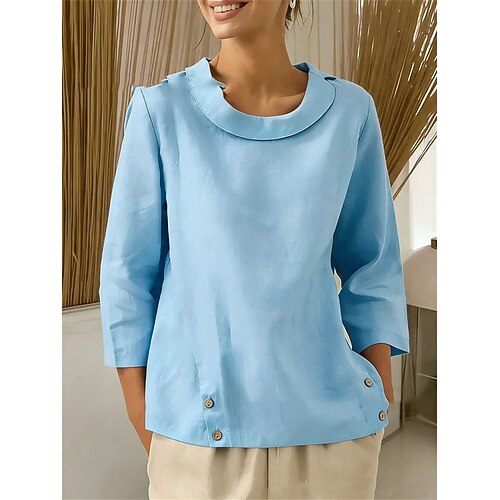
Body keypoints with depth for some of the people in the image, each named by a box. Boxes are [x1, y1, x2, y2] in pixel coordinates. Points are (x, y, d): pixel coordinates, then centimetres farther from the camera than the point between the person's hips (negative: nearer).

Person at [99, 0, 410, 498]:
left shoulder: (349, 110, -2)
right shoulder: (162, 109, -7)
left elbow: (372, 266, 5)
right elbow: (129, 271, -3)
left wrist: (381, 403, 3)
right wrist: (144, 428, 0)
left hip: (331, 424, 2)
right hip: (197, 431, -1)